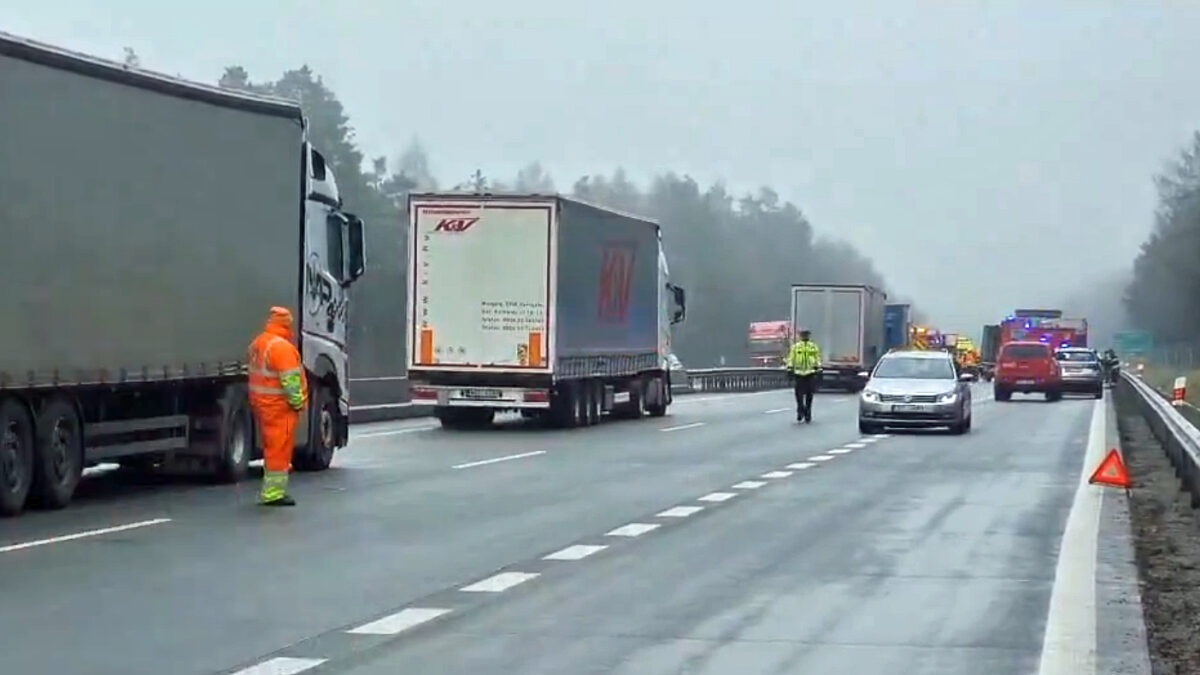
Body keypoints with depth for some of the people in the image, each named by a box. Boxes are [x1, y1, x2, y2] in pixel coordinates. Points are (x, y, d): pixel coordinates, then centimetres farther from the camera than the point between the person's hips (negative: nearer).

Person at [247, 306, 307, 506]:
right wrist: (298, 402, -13)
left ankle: (272, 490, 25)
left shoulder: (257, 344, 11)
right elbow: (290, 380, -22)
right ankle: (273, 493, -5)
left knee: (272, 447, 18)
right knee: (279, 449, -5)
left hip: (261, 403, 10)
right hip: (279, 406, -10)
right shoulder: (282, 347, -19)